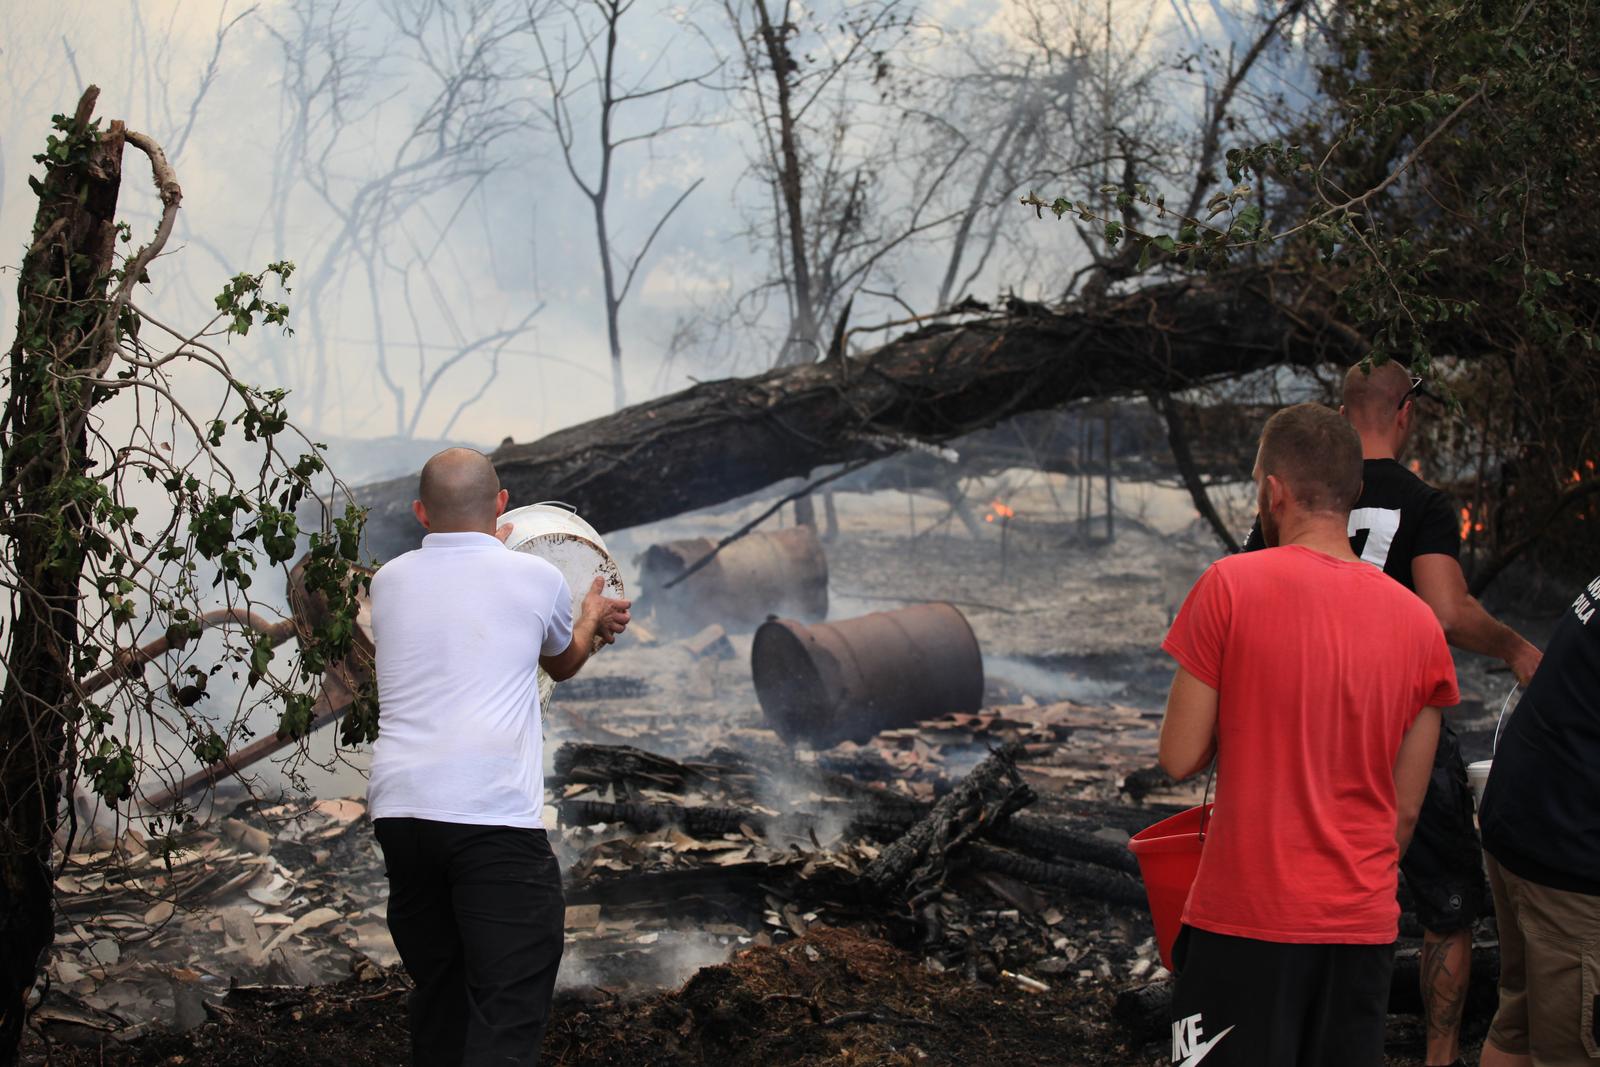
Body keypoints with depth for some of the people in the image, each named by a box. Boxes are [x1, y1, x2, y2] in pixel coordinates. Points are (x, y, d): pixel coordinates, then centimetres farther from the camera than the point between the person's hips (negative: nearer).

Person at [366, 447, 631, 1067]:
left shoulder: (389, 581, 13)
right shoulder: (536, 579, 4)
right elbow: (563, 662, 26)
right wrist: (593, 617, 48)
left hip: (398, 809, 5)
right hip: (495, 815, -5)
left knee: (438, 998, 17)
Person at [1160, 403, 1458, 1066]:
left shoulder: (1230, 585, -9)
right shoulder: (1418, 622, 3)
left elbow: (1180, 758, -8)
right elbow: (1407, 809, 8)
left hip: (1246, 915, -4)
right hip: (1365, 924, 4)